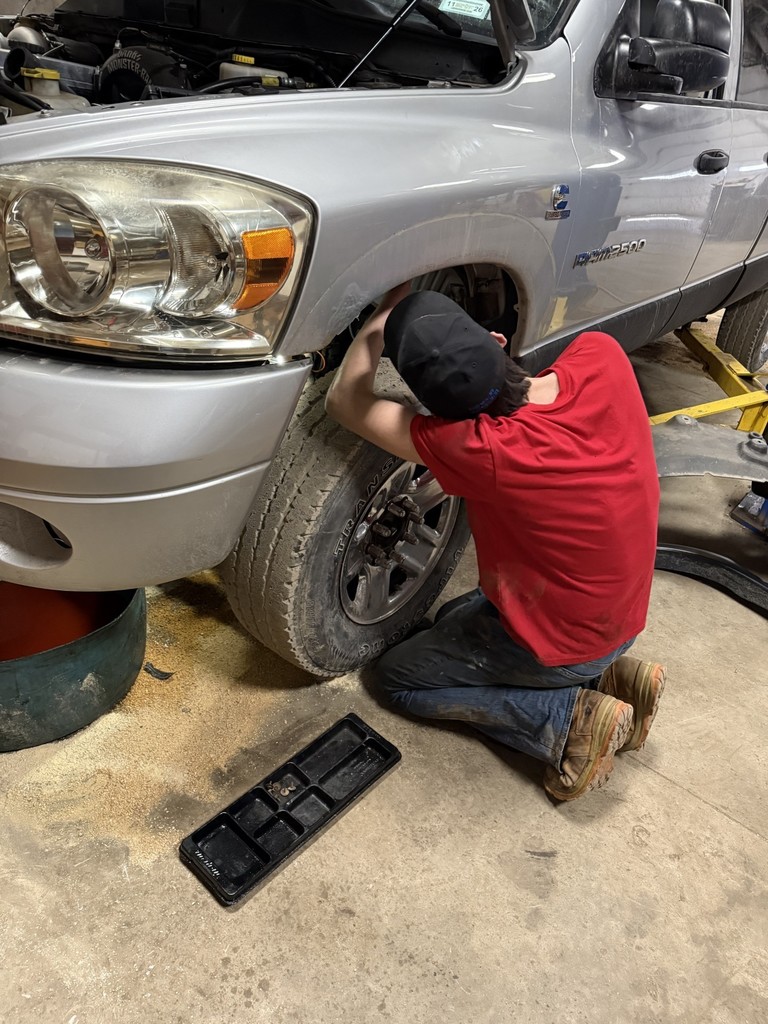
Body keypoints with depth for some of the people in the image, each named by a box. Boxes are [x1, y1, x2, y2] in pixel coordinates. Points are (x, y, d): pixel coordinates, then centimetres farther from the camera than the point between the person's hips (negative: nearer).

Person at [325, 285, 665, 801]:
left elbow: (346, 401, -23)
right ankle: (610, 676, 15)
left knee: (397, 677, 13)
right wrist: (479, 356, -5)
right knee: (455, 621, 29)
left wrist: (389, 307, -15)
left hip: (557, 645, -7)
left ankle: (572, 718, 2)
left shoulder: (487, 453, -36)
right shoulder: (603, 356, -21)